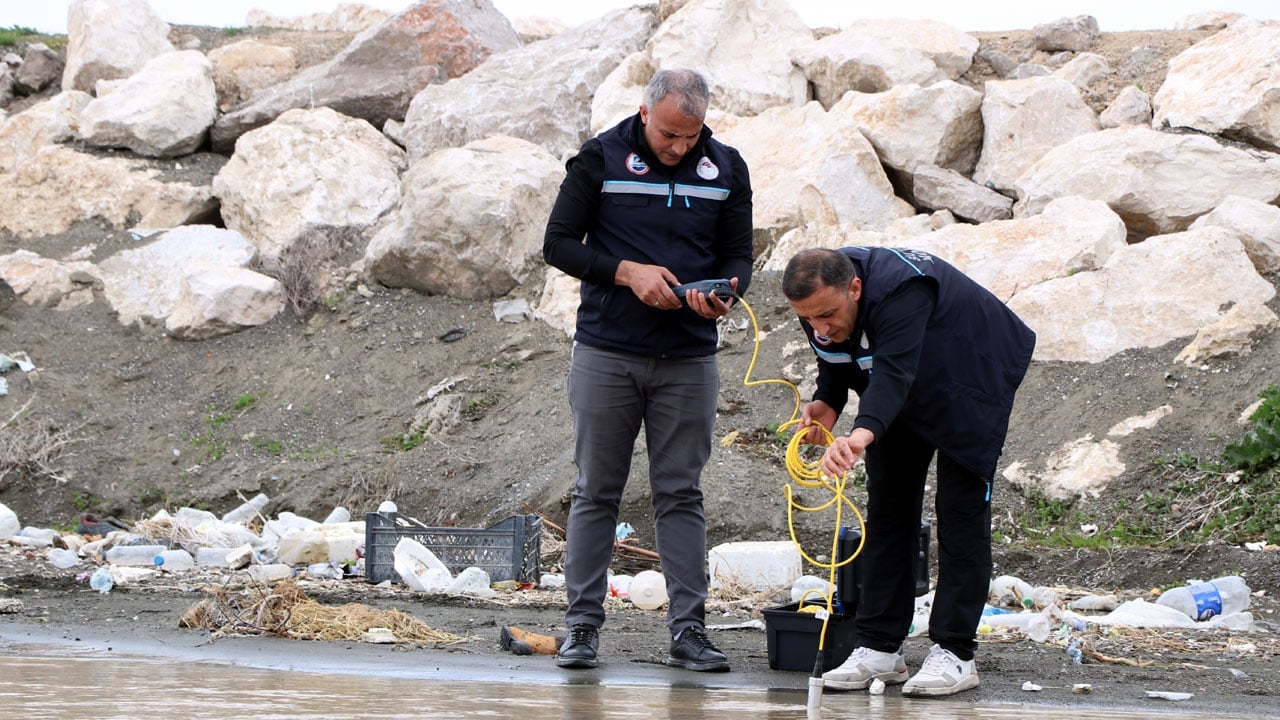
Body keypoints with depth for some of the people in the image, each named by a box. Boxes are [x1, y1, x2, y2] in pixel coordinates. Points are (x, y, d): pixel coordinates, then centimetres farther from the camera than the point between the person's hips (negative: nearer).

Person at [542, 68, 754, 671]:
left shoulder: (725, 169, 4)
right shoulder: (601, 159, -4)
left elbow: (738, 257, 8)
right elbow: (559, 243, -3)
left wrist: (723, 294, -15)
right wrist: (628, 272, -17)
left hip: (688, 357, 2)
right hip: (606, 354, -2)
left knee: (681, 495, 2)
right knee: (597, 492, 2)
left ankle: (688, 631, 4)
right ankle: (582, 625, 7)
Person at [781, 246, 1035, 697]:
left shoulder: (901, 291, -43)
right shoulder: (819, 305, -18)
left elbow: (894, 370, -58)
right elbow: (835, 363, 1)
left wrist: (862, 434, -74)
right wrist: (826, 404, -20)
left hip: (970, 382, -7)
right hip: (901, 398, 7)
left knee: (960, 511, -12)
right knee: (887, 507, 3)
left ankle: (954, 654, -12)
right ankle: (878, 649, 4)